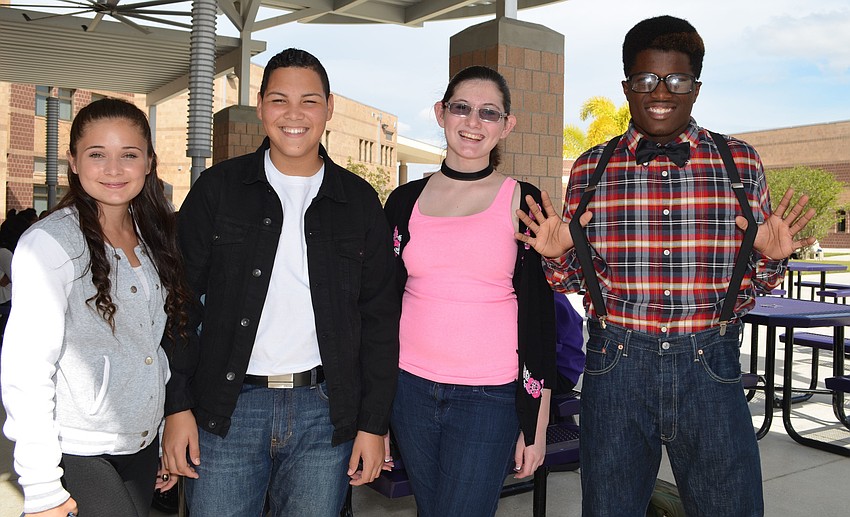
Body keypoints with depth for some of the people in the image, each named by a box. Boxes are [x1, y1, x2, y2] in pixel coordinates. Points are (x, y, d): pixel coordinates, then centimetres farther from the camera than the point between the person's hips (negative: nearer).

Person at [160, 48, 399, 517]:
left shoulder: (359, 202, 4)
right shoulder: (217, 189, 2)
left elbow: (379, 320, 5)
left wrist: (374, 423, 1)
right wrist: (177, 406, -4)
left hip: (325, 412, 1)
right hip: (227, 408, 0)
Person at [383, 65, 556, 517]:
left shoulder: (522, 203, -2)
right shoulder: (405, 200, 5)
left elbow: (539, 315, -1)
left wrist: (537, 421, -3)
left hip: (489, 396, -3)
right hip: (411, 390, 3)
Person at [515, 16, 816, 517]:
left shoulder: (740, 161, 4)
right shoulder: (591, 168, 4)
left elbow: (752, 280, 11)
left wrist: (770, 257, -10)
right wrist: (559, 255, -11)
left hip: (710, 368, 0)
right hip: (617, 365, 0)